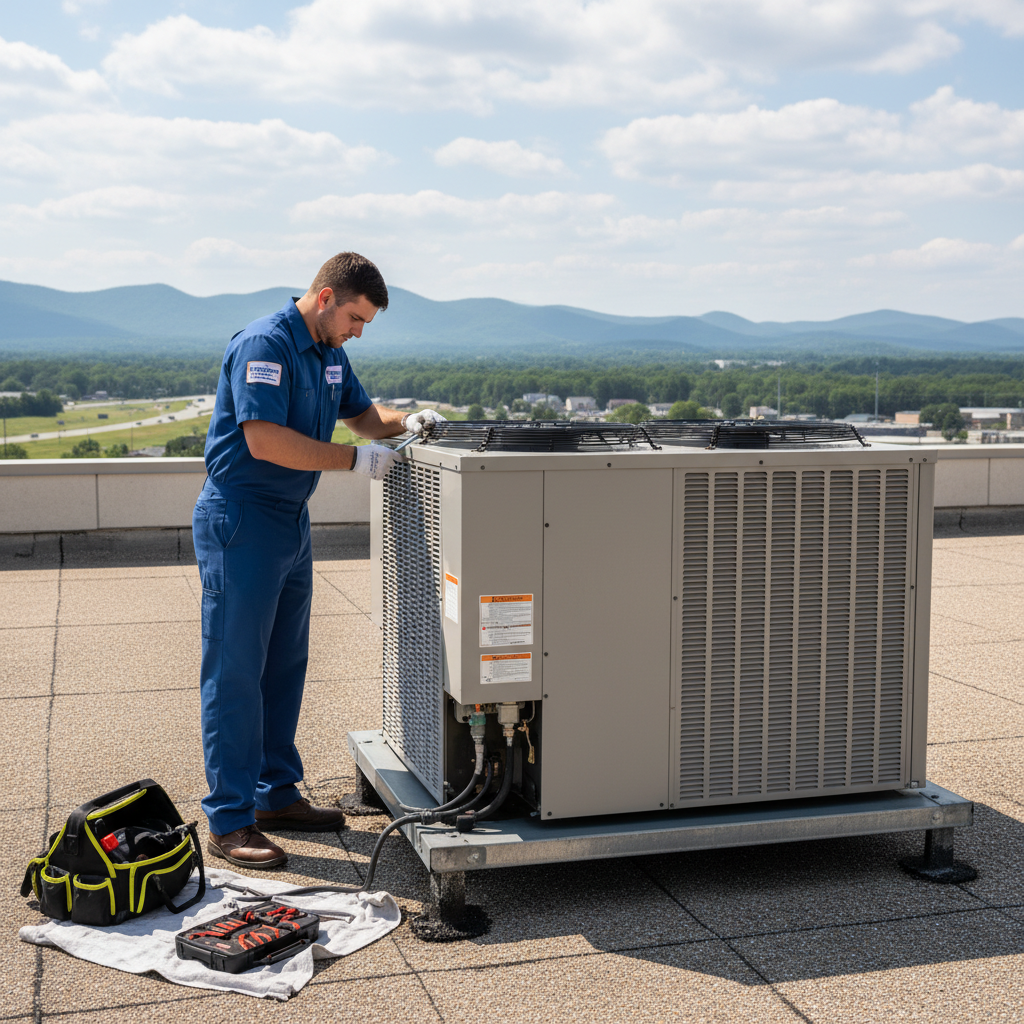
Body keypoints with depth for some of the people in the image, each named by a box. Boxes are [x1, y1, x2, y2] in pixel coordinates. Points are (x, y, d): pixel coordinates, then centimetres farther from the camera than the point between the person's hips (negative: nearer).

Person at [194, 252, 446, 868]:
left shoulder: (330, 353, 12)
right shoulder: (264, 345, -18)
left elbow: (362, 414, 24)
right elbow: (265, 440, -27)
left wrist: (407, 422, 4)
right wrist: (354, 460, -23)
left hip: (293, 519, 10)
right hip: (242, 521, -9)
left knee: (285, 664, 14)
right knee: (235, 672, -4)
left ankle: (277, 794, 26)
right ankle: (230, 822, 2)